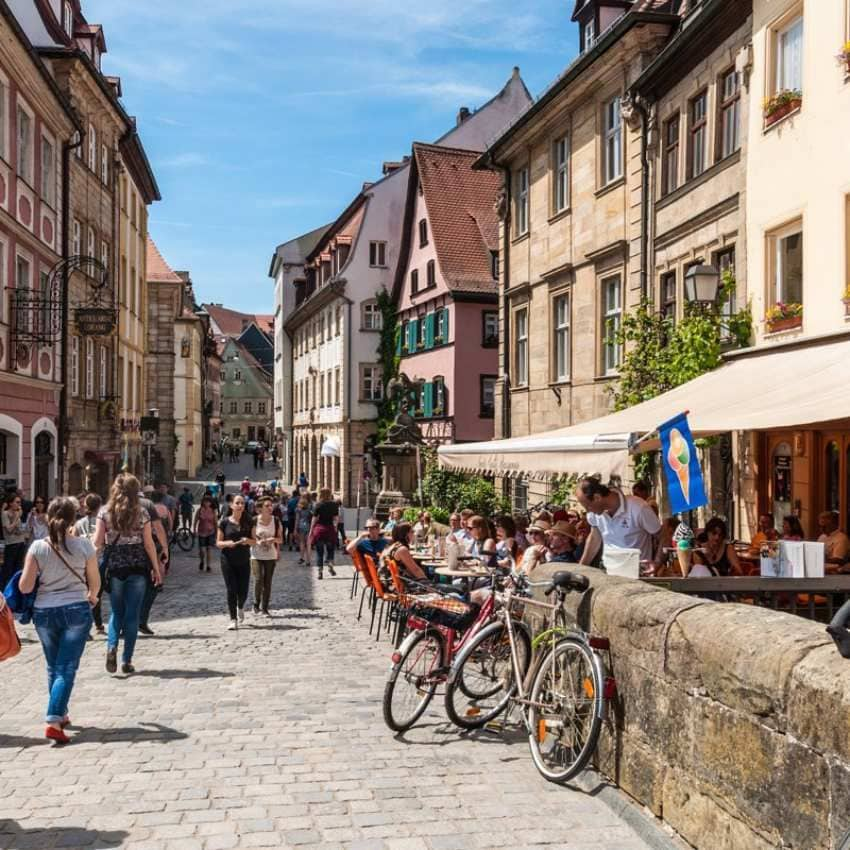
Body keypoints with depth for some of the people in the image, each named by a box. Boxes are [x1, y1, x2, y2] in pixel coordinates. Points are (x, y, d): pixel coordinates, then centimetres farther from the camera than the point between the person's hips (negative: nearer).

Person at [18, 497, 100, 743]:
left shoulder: (37, 547, -7)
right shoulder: (83, 545, -8)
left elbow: (25, 587, -6)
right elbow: (95, 582, 2)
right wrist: (92, 596, 23)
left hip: (44, 612, 2)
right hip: (76, 611, -2)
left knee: (53, 668, 19)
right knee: (67, 669, 0)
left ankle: (61, 715, 33)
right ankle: (54, 721, -11)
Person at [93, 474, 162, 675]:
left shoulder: (105, 512, 0)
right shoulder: (142, 513, -3)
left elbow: (97, 543, -3)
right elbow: (148, 544, -3)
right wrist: (156, 568, 5)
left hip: (114, 567, 1)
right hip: (138, 567, -1)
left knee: (117, 611, 17)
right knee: (132, 613, 6)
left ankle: (112, 646, -7)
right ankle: (127, 660, 7)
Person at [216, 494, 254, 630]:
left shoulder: (248, 522, 4)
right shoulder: (225, 522, -2)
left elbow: (254, 541, 8)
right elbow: (218, 543, 0)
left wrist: (248, 540, -14)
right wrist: (227, 543, -20)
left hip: (244, 561, 2)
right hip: (228, 561, -2)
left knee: (243, 591, 4)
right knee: (231, 590, -4)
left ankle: (240, 608, 37)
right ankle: (233, 620, 4)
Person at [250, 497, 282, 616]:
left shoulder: (276, 521, -1)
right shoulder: (254, 521, -7)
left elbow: (280, 539, 3)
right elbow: (251, 538, 0)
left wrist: (273, 539, -18)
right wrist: (258, 541, -20)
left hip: (271, 556, 2)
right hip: (256, 555, -2)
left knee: (268, 582, 2)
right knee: (259, 579, -14)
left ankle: (265, 609, 12)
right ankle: (256, 603, 10)